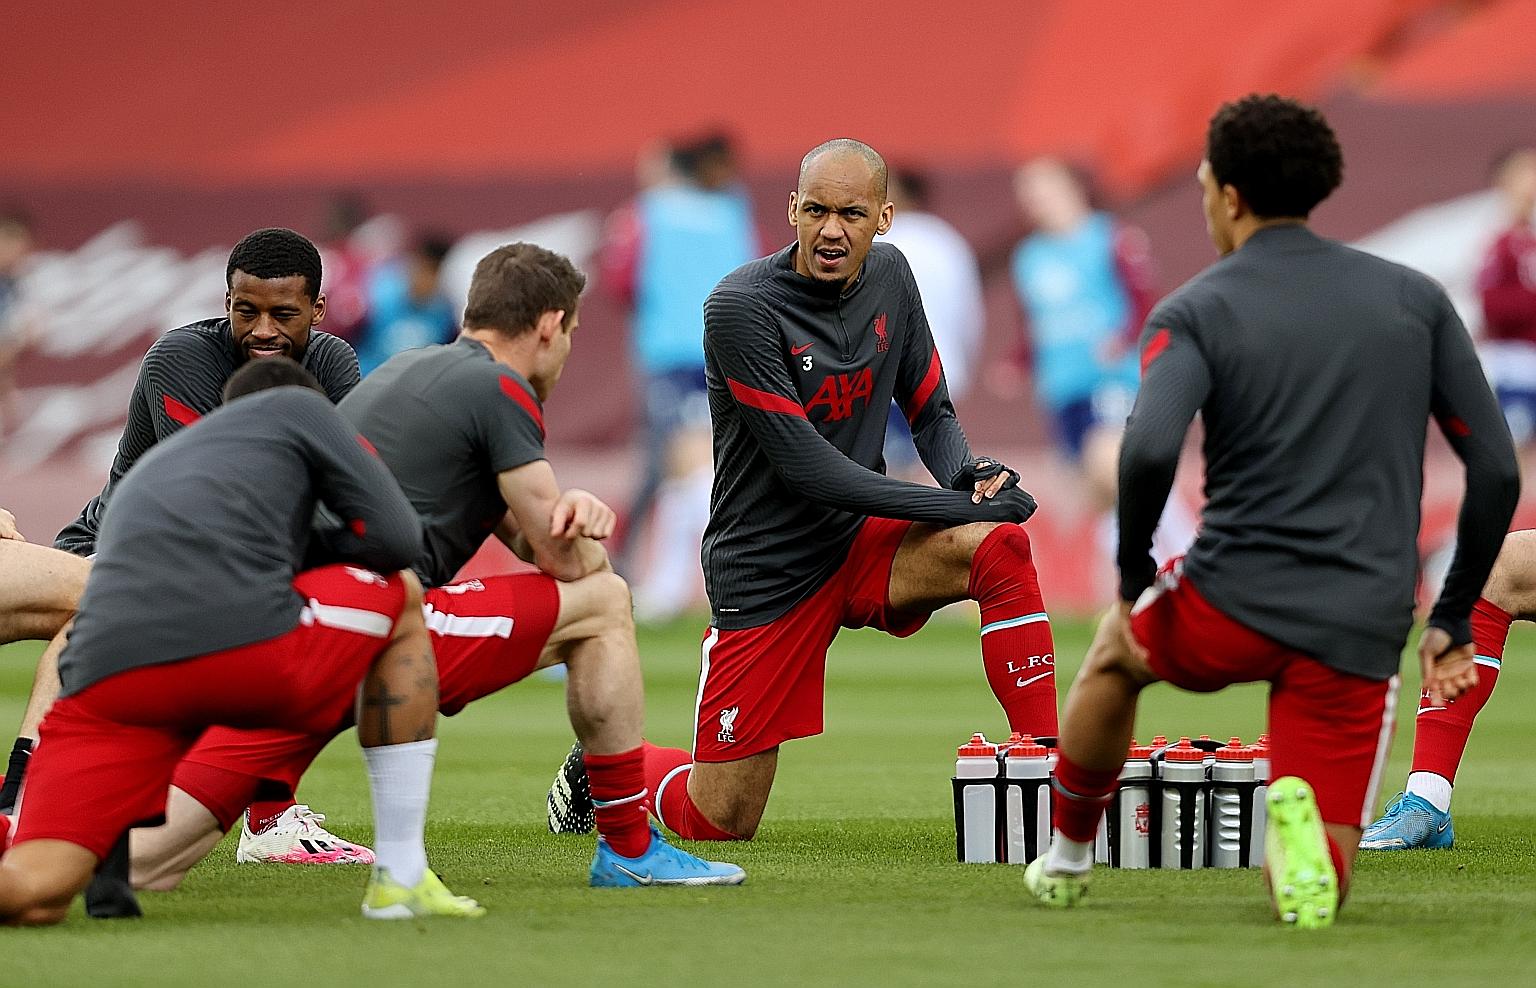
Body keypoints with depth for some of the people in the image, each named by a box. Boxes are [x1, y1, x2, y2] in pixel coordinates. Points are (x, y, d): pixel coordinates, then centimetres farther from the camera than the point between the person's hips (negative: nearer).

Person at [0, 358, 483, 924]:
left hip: (103, 675, 4)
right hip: (248, 639, -4)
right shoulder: (300, 406, 26)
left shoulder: (153, 464, 41)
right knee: (401, 603, 27)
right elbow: (396, 537, 18)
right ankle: (401, 878, 21)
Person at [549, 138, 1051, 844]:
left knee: (1001, 546, -25)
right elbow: (806, 467, -22)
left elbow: (930, 412, 10)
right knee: (720, 823, -1)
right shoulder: (741, 307, -20)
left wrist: (969, 470, -14)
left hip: (858, 544, 5)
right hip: (765, 569, -5)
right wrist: (956, 505, -23)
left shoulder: (888, 276, 0)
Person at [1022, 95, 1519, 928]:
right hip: (1359, 639, 1)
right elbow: (1497, 470, 5)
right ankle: (1299, 832, -25)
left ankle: (1067, 859, 42)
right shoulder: (1416, 298, 8)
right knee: (1319, 891, 8)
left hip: (1231, 608, -1)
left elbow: (1149, 451, -21)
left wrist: (1133, 573, -4)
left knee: (1115, 654, 36)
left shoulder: (1195, 311, -2)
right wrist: (1454, 618, 14)